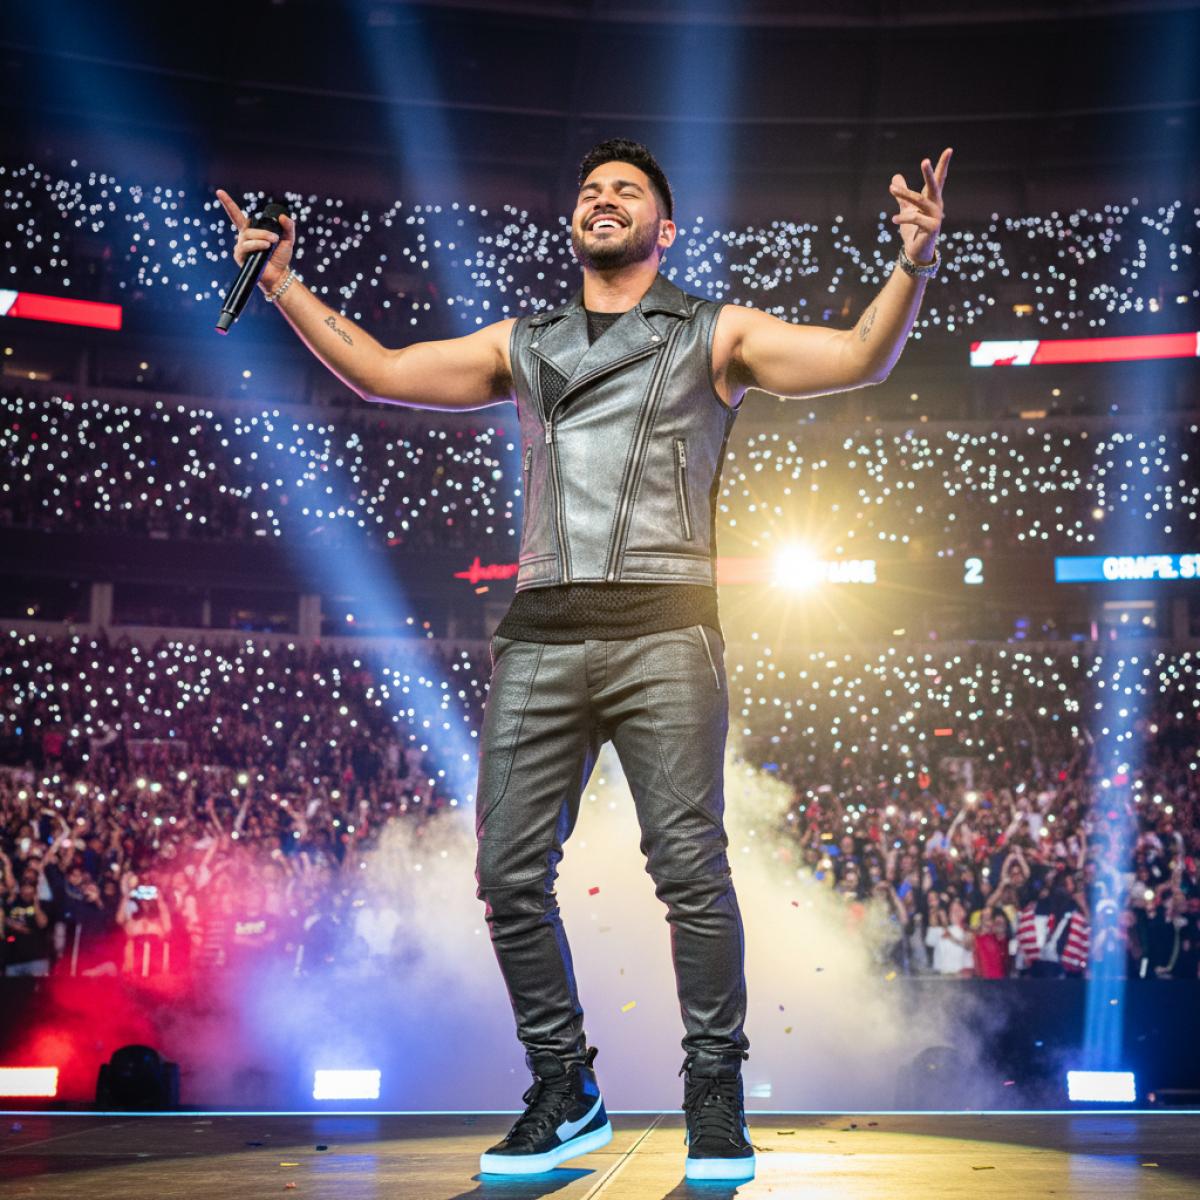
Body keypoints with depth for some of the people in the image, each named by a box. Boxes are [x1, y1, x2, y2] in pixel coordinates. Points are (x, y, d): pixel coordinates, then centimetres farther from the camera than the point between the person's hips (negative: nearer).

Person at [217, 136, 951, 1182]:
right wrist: (283, 281, 18)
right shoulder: (523, 346, 24)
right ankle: (564, 1092, 14)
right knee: (511, 873, 0)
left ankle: (716, 1096, 2)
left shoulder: (715, 337, 14)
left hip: (662, 632, -3)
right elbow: (379, 371, 25)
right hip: (542, 636, 4)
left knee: (690, 869, -11)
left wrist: (913, 269, -12)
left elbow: (861, 358, 4)